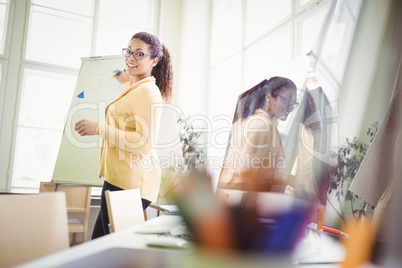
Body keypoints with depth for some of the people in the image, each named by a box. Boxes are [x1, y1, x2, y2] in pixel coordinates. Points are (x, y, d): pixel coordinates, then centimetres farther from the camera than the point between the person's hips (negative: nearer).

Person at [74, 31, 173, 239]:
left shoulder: (148, 91, -12)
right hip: (119, 178, 10)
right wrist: (127, 83, 41)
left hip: (129, 182, -10)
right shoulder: (136, 88, 20)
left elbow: (145, 143, -22)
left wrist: (99, 129, -23)